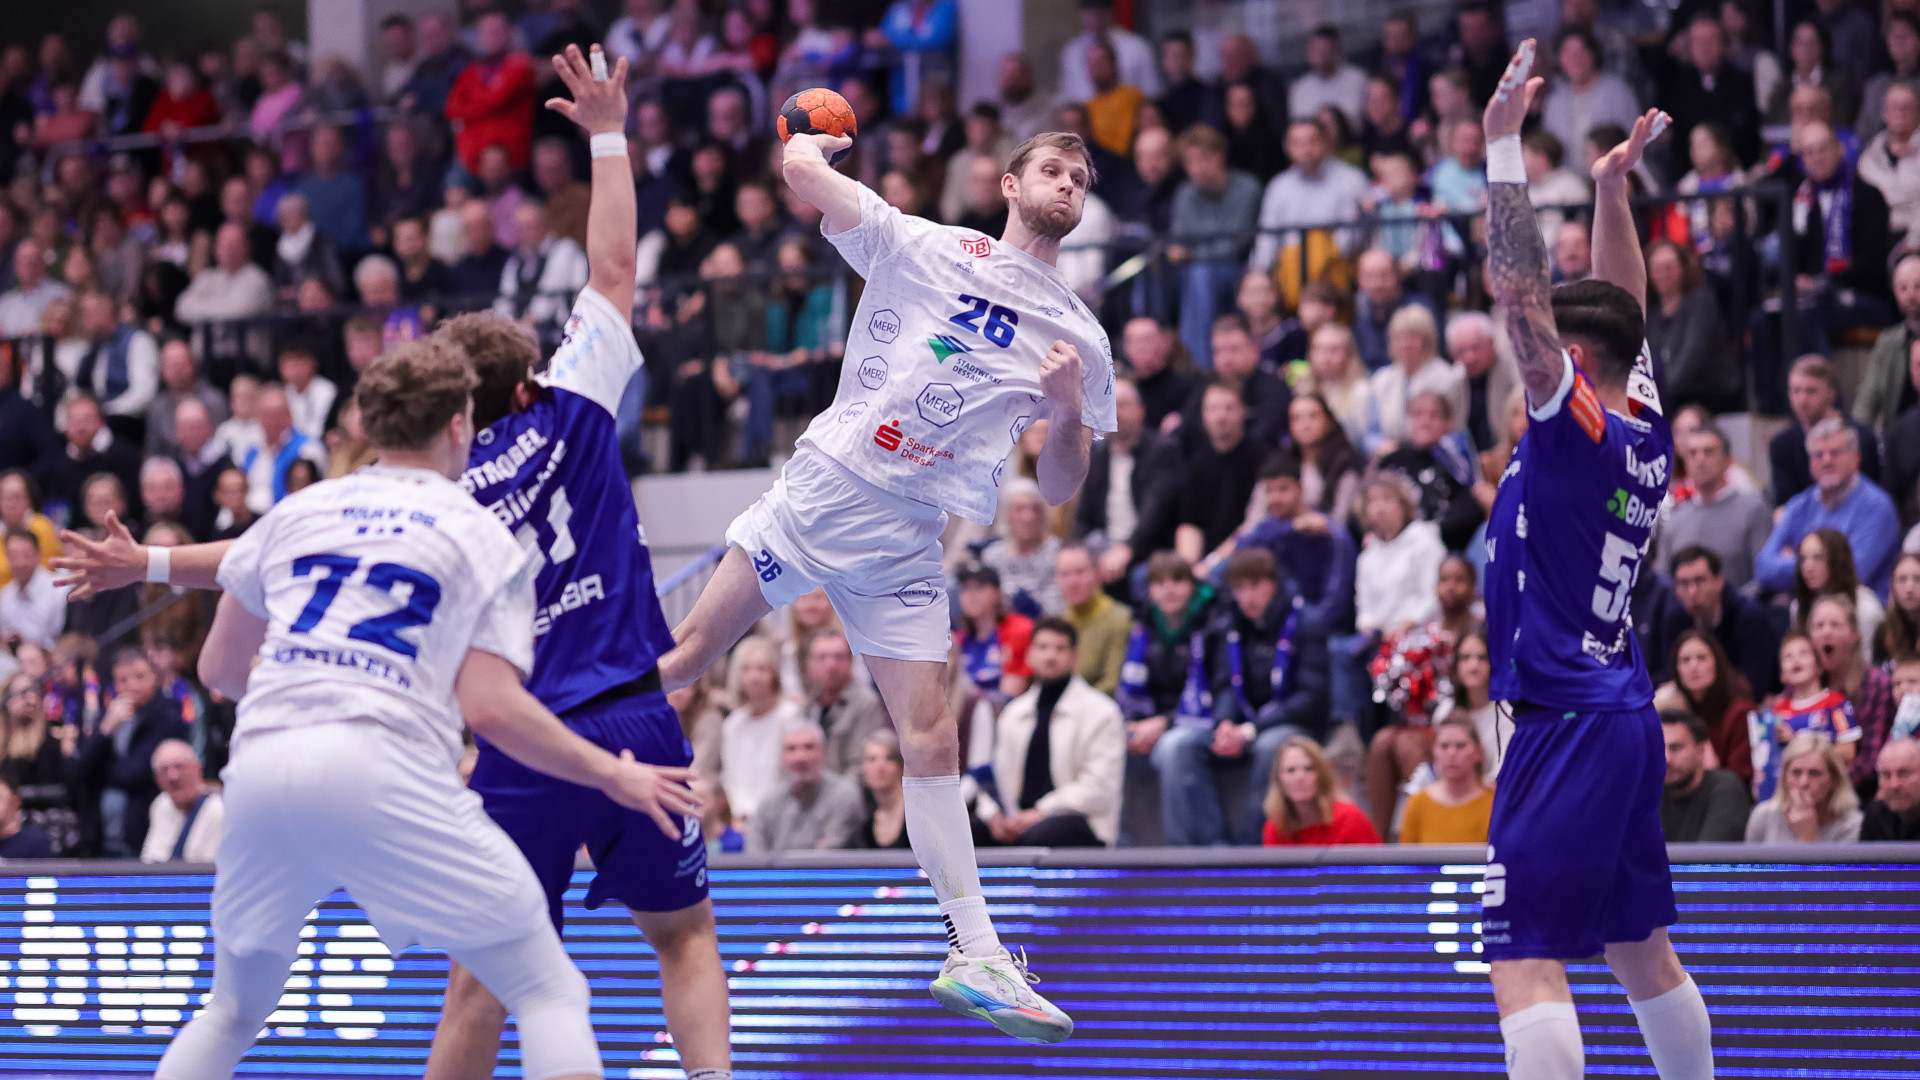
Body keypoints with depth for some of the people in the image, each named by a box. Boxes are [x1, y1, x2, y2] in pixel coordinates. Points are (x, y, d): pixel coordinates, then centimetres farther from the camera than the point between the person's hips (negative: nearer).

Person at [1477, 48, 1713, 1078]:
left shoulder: (1578, 430, -12)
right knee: (1640, 949, 18)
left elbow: (1521, 294, -18)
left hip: (1567, 722, -9)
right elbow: (1620, 310, 23)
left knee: (1523, 961, -14)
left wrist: (1504, 148, -18)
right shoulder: (1646, 433, 8)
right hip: (1625, 716, 9)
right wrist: (1612, 188, 21)